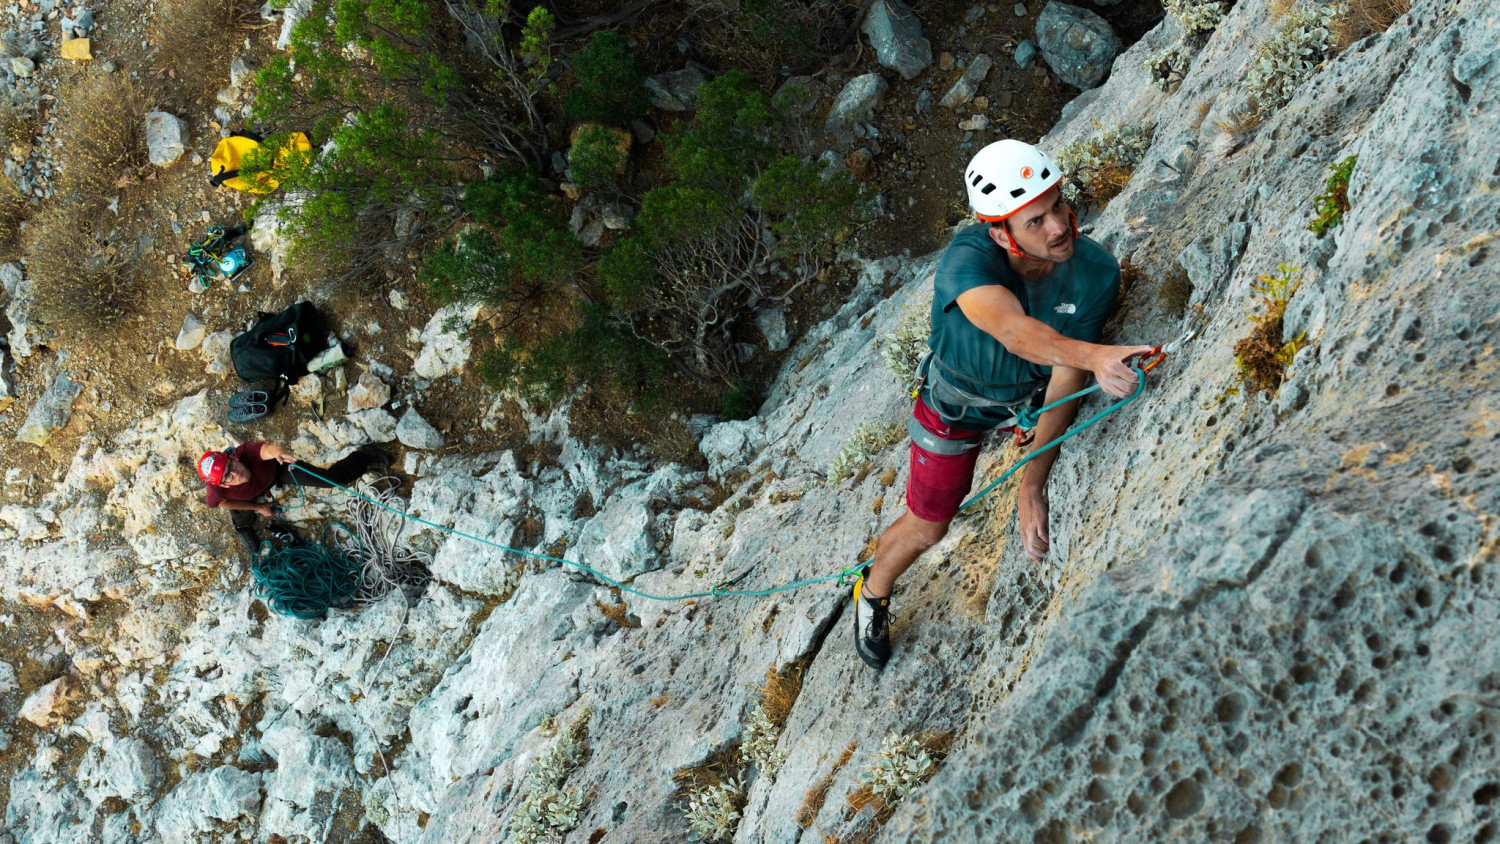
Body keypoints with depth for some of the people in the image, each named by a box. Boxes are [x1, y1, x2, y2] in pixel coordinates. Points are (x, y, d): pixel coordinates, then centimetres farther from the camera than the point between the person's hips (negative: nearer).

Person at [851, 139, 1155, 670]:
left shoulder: (1096, 273, -31)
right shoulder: (969, 258, -41)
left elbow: (1064, 386, -29)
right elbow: (1014, 329, -61)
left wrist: (1032, 487, -35)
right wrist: (1094, 356, -80)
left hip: (1030, 396, 3)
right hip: (956, 402, -3)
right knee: (926, 528, 11)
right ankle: (873, 593, 42)